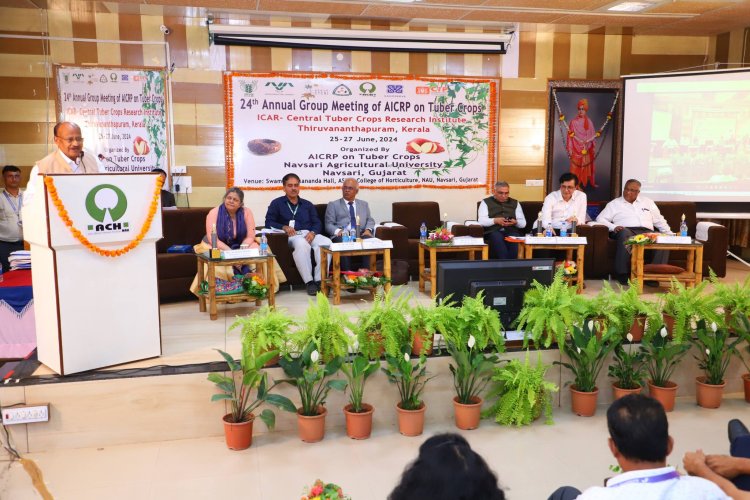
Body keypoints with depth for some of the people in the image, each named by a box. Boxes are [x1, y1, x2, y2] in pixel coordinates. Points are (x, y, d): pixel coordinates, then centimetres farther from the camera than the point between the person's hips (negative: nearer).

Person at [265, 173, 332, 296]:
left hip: (309, 234, 3)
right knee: (301, 244, -41)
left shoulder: (307, 205, 26)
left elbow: (317, 223, 14)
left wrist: (313, 233, -10)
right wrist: (284, 227, -12)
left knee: (326, 242, -31)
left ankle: (319, 280, -32)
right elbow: (269, 222, 6)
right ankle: (309, 282, -38)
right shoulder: (277, 203, 18)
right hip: (290, 236, -3)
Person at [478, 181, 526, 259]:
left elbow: (523, 223, 17)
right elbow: (482, 221, 2)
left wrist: (515, 222, -6)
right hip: (493, 231, -2)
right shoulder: (486, 202, 16)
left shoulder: (515, 203, 25)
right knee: (497, 237, -37)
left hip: (511, 231, 2)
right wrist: (495, 220, -16)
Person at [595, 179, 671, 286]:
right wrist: (613, 227, -11)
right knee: (624, 233, -40)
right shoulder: (614, 204, 17)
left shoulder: (647, 202, 26)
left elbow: (659, 220, 27)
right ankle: (623, 274, -35)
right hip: (626, 231, -3)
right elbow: (600, 219, 6)